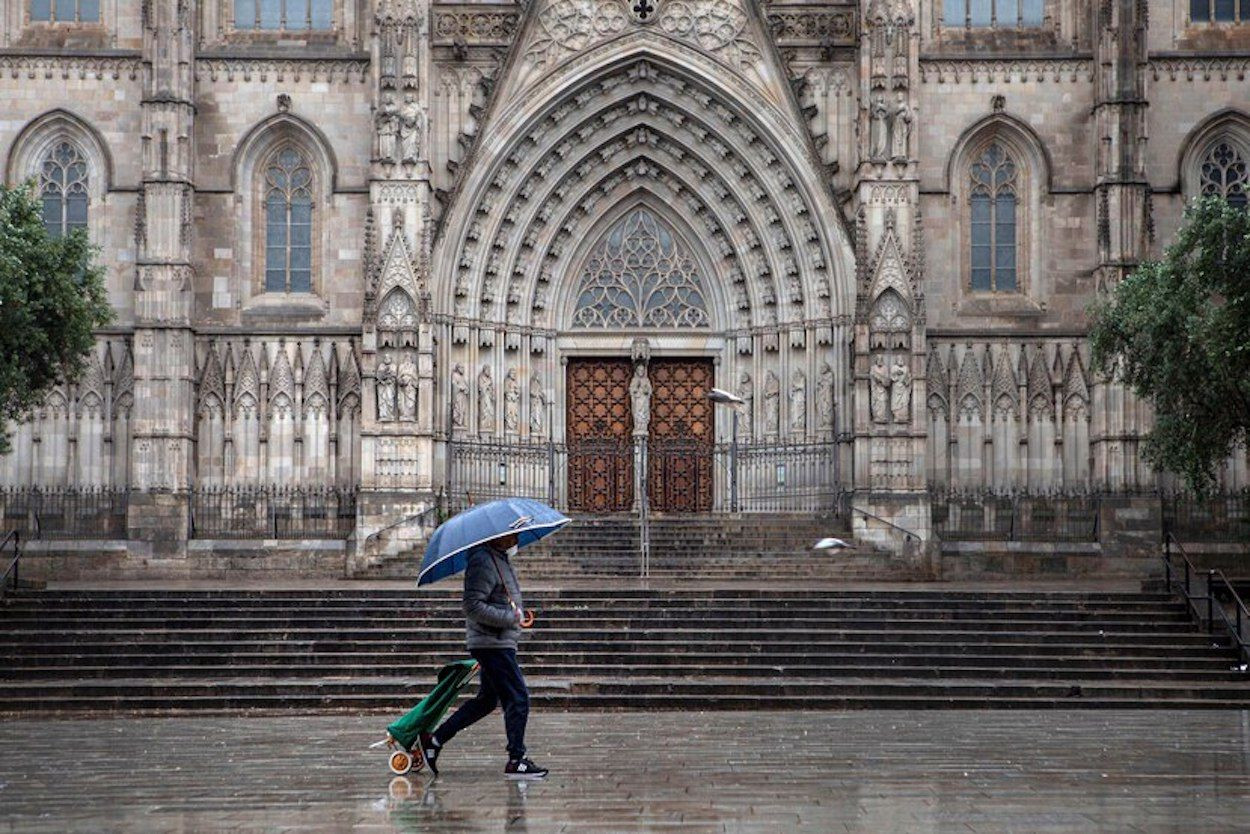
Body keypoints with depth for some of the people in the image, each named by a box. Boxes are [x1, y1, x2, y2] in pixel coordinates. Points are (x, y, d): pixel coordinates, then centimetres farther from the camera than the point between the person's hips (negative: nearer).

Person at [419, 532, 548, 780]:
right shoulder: (483, 561, -17)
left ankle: (435, 740, 22)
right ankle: (516, 761, -3)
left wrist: (520, 613, 11)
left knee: (486, 700, 17)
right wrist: (511, 618, -21)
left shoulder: (501, 558, 16)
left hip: (502, 643, 11)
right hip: (492, 644, -11)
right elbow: (473, 606, -22)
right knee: (518, 699, -8)